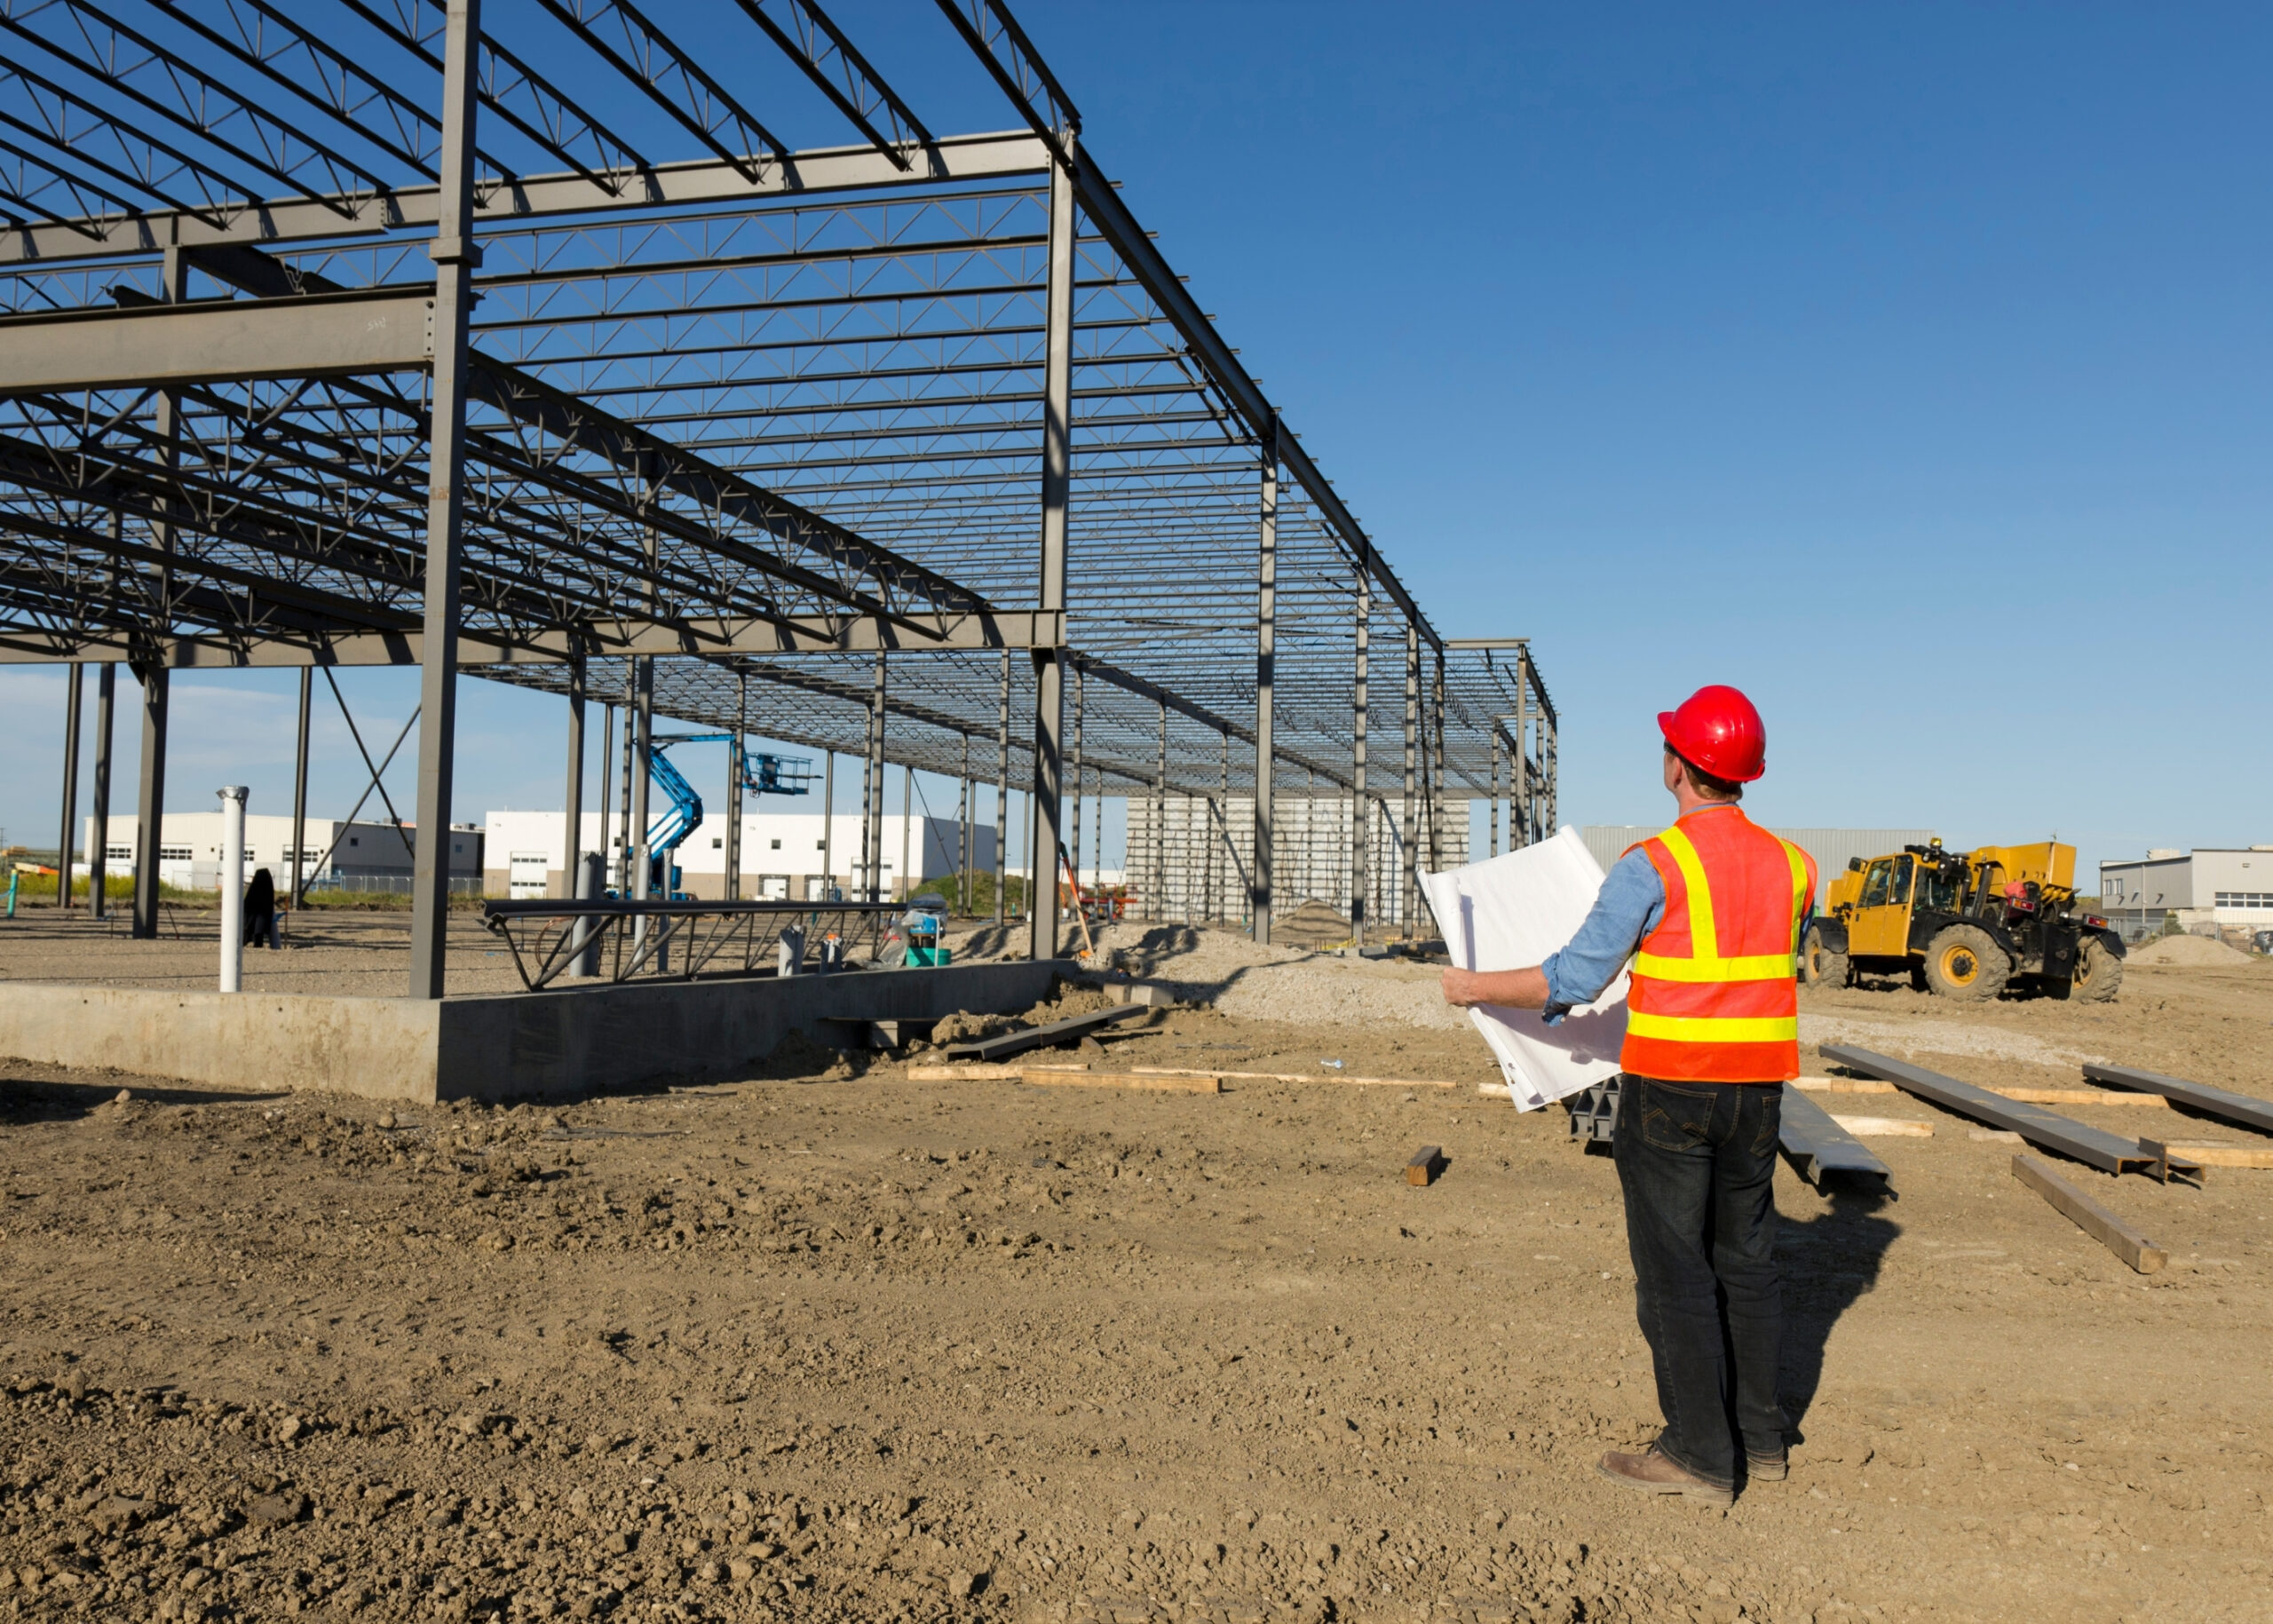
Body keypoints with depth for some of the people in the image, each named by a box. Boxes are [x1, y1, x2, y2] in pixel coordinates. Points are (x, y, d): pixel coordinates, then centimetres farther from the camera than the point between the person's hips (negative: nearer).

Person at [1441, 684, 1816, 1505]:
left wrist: (1477, 988, -1)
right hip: (1758, 1090, 7)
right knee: (1747, 1259, 16)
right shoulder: (1790, 866, 4)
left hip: (1670, 1092, -6)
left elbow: (1572, 982, -13)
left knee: (1675, 1268, 2)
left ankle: (1700, 1455, 7)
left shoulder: (1654, 867, -15)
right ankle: (1761, 1436, 25)